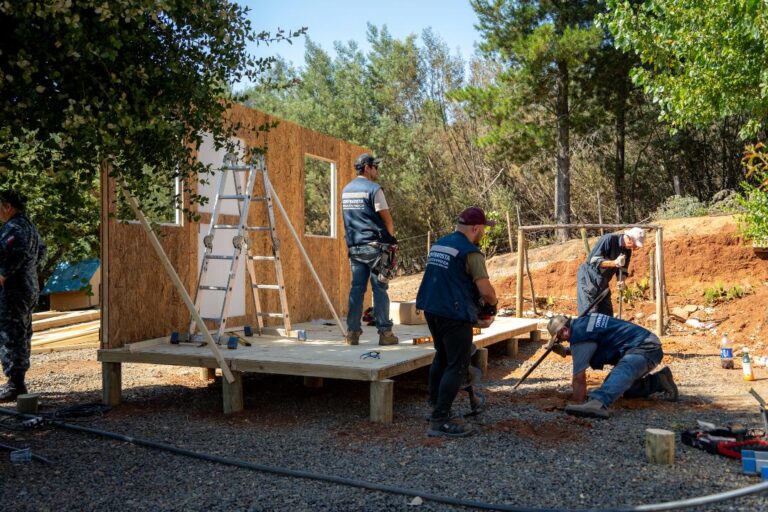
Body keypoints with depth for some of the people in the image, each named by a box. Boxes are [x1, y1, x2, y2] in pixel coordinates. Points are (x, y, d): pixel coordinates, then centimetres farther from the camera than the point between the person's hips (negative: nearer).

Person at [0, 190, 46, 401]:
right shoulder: (28, 226, 17)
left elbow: (18, 251, -32)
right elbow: (41, 249, 30)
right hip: (28, 289, 10)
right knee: (21, 337, 14)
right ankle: (18, 382, 22)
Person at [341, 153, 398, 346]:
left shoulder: (346, 190, 13)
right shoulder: (373, 189, -9)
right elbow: (387, 219, -9)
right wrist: (391, 237, 7)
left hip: (354, 246, 6)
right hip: (374, 245, -6)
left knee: (356, 288, 8)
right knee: (380, 289, -2)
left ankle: (352, 332, 8)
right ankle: (385, 332, 1)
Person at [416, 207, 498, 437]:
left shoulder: (439, 244, 13)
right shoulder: (470, 252, -13)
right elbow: (485, 290, -18)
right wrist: (493, 303, 4)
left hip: (431, 308, 9)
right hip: (454, 314, -9)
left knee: (442, 358, 23)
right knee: (458, 366, -3)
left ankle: (435, 407, 33)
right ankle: (440, 421, -5)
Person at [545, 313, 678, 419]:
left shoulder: (579, 334, -17)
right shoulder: (581, 322, 13)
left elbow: (579, 377, -17)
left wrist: (579, 402, -12)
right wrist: (566, 350, 25)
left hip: (645, 348, -11)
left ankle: (597, 403, -63)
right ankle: (659, 380, 23)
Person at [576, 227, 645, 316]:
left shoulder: (627, 251, 2)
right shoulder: (609, 239, -21)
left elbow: (623, 269, 8)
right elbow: (593, 260, -25)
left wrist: (621, 281, -14)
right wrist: (614, 263, -36)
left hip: (602, 282, 8)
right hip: (588, 279, -8)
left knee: (607, 313, 6)